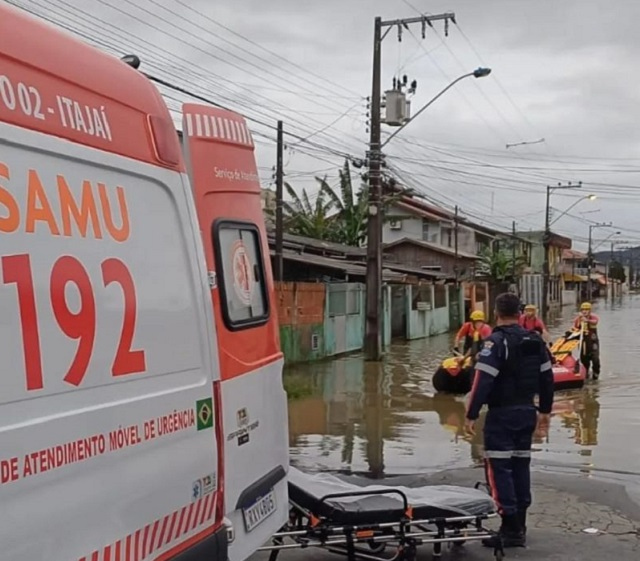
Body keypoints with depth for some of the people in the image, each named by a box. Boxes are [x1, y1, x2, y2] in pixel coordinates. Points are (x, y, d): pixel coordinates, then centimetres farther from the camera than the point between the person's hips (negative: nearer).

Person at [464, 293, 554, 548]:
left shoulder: (496, 342, -14)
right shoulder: (536, 341, 8)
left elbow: (483, 381, -20)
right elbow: (547, 377, 14)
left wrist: (471, 415, -15)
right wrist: (545, 410, 23)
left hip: (502, 414, -8)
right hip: (527, 412, 8)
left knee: (499, 468, -4)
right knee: (521, 464, 15)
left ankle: (511, 529, -8)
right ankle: (519, 525, 22)